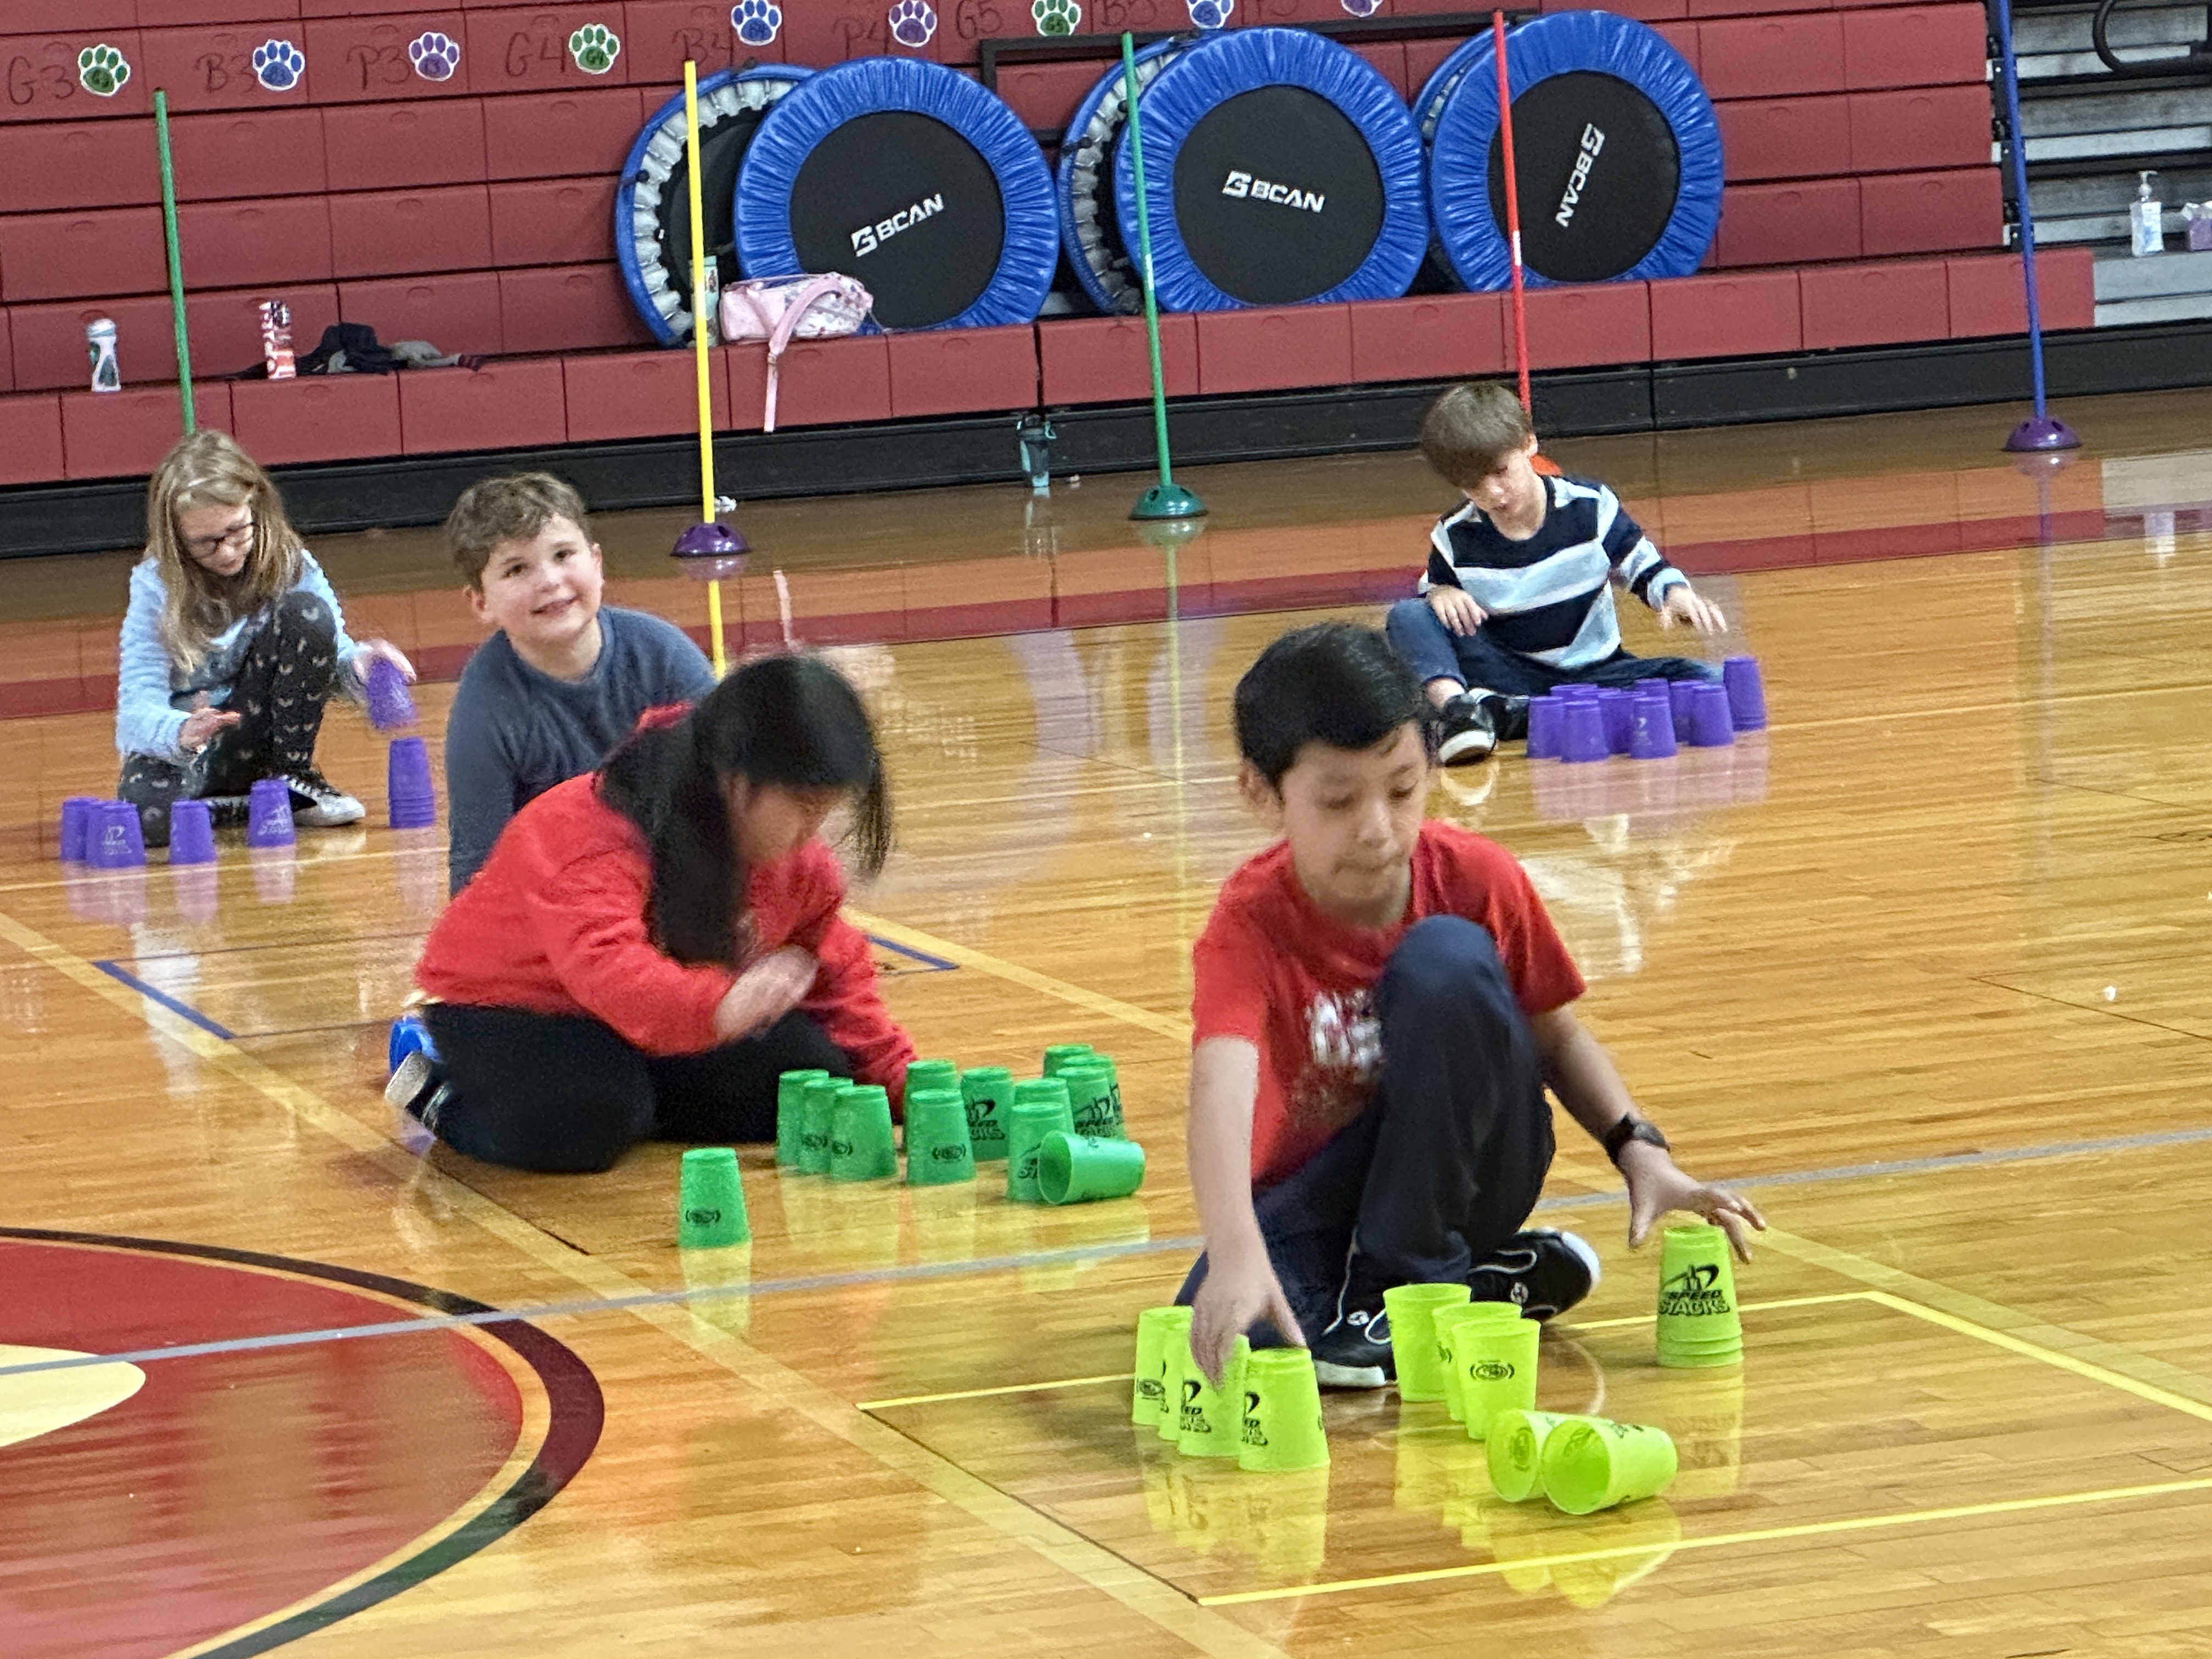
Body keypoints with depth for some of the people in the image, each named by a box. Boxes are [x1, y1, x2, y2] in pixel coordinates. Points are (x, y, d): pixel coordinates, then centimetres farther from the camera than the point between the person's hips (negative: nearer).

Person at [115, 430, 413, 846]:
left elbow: (333, 655, -3)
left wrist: (356, 664, -30)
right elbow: (137, 707, -22)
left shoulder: (289, 565, -9)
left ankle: (293, 777, -8)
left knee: (307, 614, -23)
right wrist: (181, 732, -46)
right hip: (177, 738, -3)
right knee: (149, 817, -40)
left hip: (254, 729, 3)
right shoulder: (156, 586, -15)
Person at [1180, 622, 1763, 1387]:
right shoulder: (1250, 923, -24)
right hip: (1316, 1194, -1)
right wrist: (1234, 1257, -61)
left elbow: (1556, 1037, 1)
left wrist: (1640, 1151, -18)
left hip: (1458, 1177, 1)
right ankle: (1483, 1282, -8)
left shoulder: (1476, 879, -14)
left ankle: (1404, 1279, -17)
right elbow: (1221, 1091, -42)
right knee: (1229, 1334, -34)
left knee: (1445, 960, -28)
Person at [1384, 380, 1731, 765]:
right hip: (1512, 673, 0)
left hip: (1593, 673, 0)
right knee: (1407, 617, -16)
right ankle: (1458, 705, -46)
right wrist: (1439, 594, -14)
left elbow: (1645, 568, 3)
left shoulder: (1589, 507, -5)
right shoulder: (1455, 538, -3)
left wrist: (1676, 594, -20)